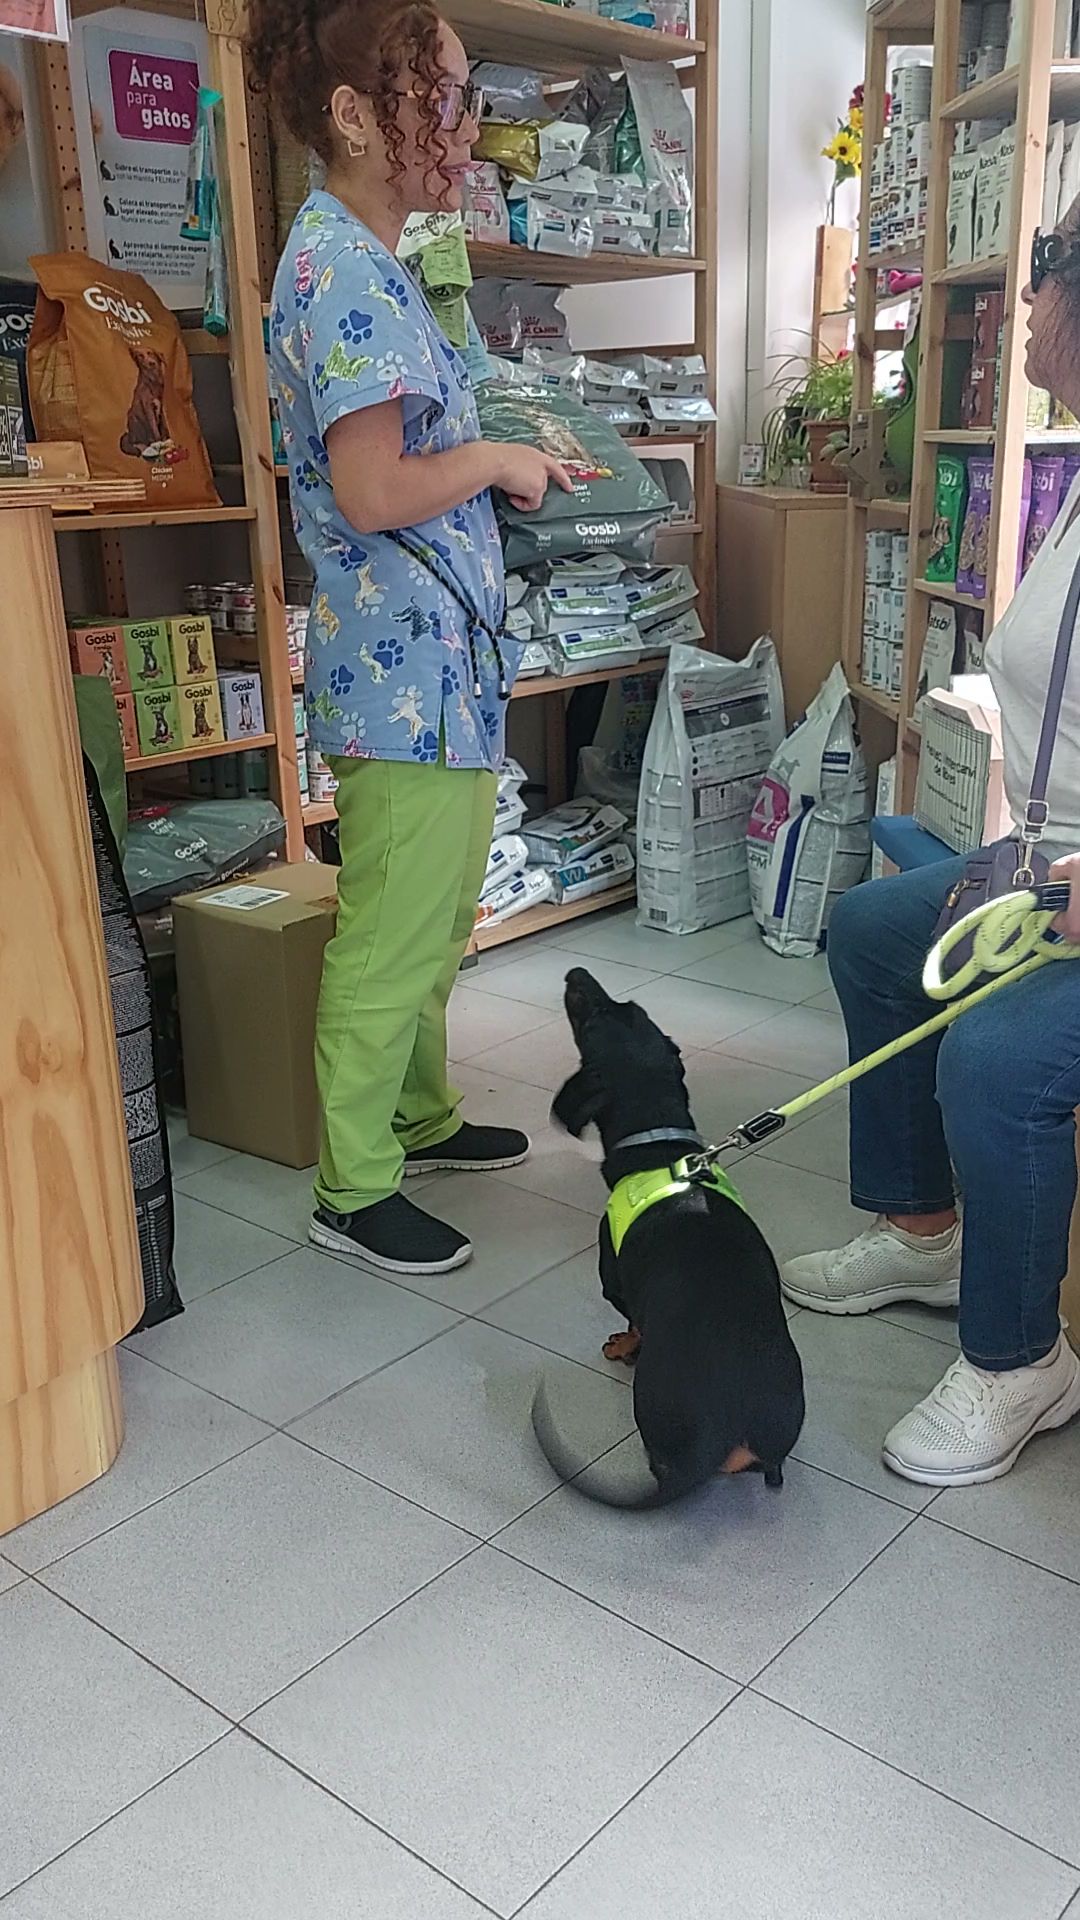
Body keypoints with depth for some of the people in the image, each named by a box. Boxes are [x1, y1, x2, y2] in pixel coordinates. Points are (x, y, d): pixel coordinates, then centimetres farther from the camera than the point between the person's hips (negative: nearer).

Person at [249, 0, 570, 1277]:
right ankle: (352, 1191, 14)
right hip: (411, 663, -10)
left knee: (435, 923, 20)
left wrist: (504, 466, 9)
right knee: (393, 940, -1)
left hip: (437, 657, 10)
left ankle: (417, 1117, 36)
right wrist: (495, 461, -8)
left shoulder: (363, 258, 16)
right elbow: (373, 492, -23)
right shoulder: (342, 267, -16)